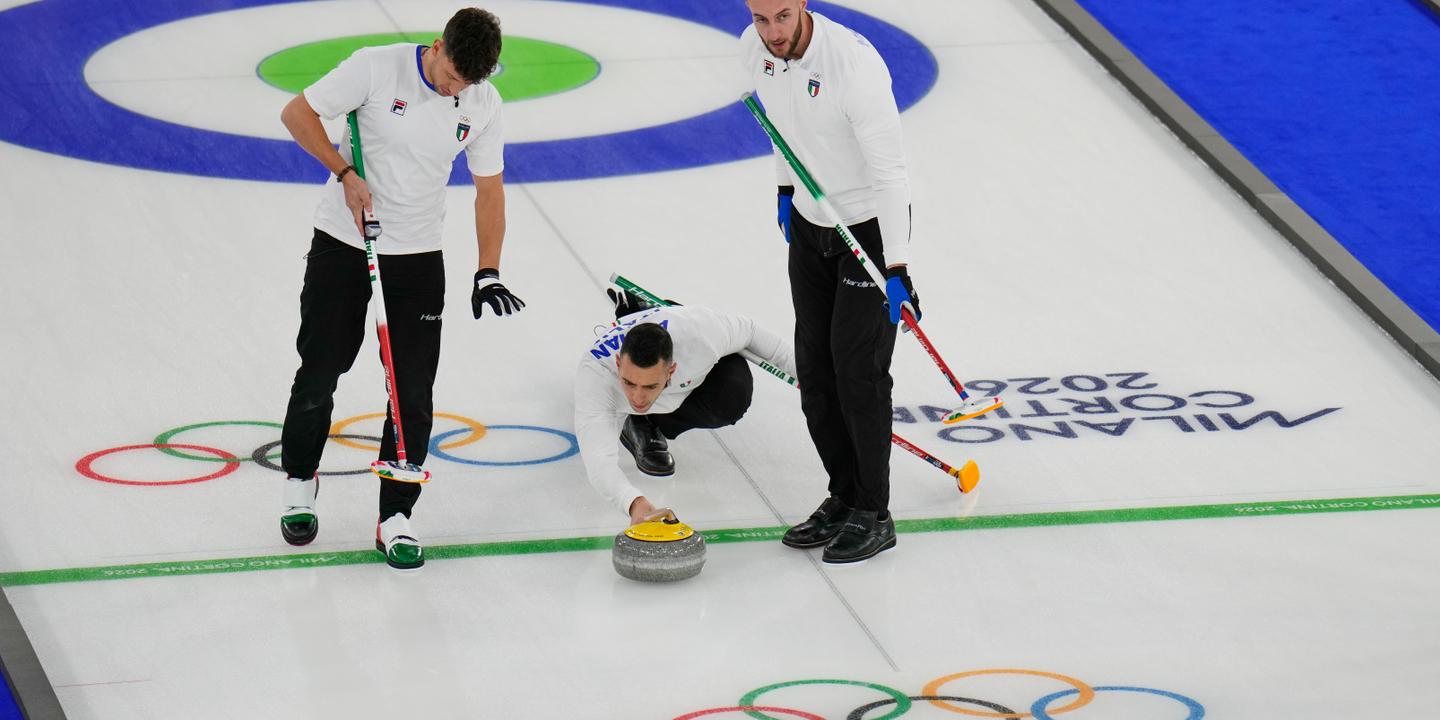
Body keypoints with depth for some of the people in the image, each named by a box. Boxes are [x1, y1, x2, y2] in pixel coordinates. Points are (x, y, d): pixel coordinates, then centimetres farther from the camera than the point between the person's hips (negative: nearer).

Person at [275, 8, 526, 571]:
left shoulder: (483, 104, -6)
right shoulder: (377, 68, -17)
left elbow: (489, 188, 3)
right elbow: (297, 113, -9)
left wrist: (488, 275, -4)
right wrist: (345, 173, -18)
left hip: (418, 255, 2)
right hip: (342, 243, -2)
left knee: (413, 392, -3)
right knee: (319, 373, 6)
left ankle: (395, 518, 5)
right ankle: (299, 483, 31)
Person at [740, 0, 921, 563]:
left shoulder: (853, 63, -31)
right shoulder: (753, 50, -9)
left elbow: (889, 170, -28)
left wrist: (897, 267, -29)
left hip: (870, 224, -7)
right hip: (809, 221, 7)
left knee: (858, 366, -7)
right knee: (814, 367, 8)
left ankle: (873, 516, 4)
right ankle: (843, 499, 20)